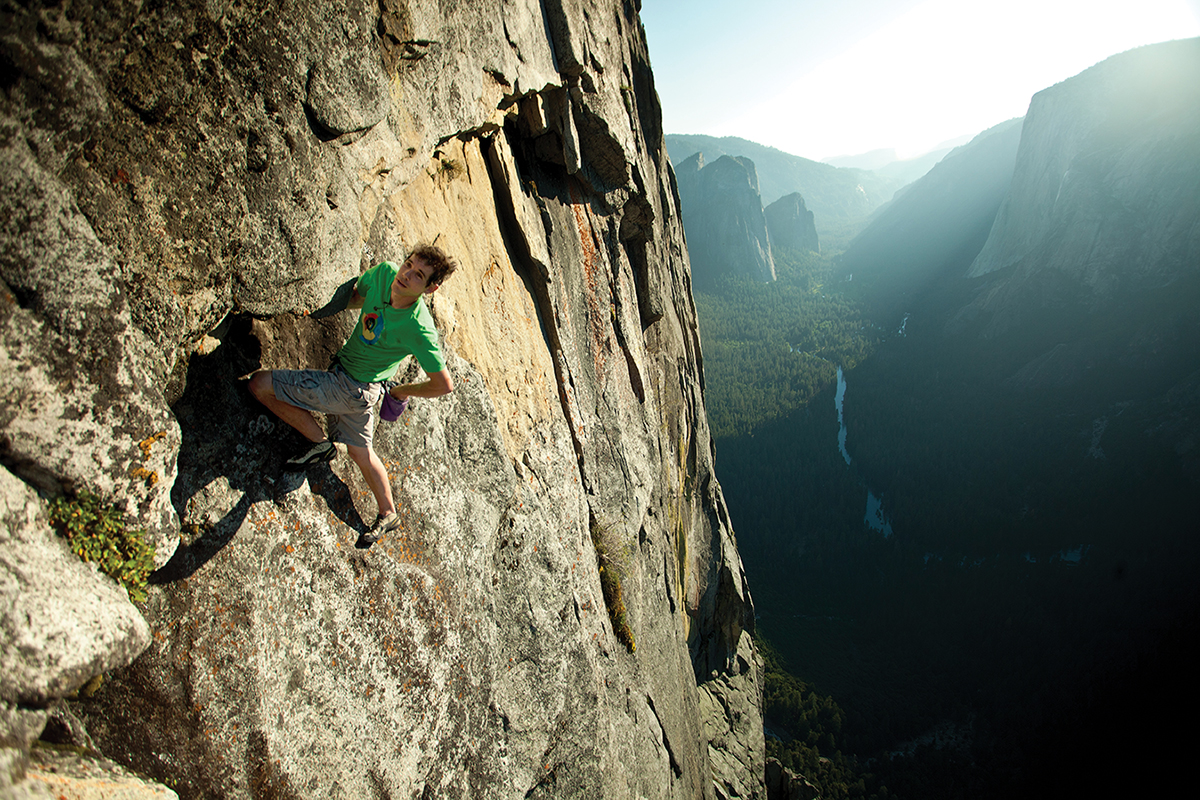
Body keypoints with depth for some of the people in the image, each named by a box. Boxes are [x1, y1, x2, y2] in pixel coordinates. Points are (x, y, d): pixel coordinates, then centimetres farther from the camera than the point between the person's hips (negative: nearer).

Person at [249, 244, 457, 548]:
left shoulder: (419, 330, -31)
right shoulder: (384, 272, -12)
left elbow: (444, 385, -23)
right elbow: (355, 297, 12)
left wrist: (403, 391, -8)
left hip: (351, 388, -8)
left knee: (260, 384, -5)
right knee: (359, 451, 23)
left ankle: (320, 443, 8)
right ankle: (388, 515, 38)